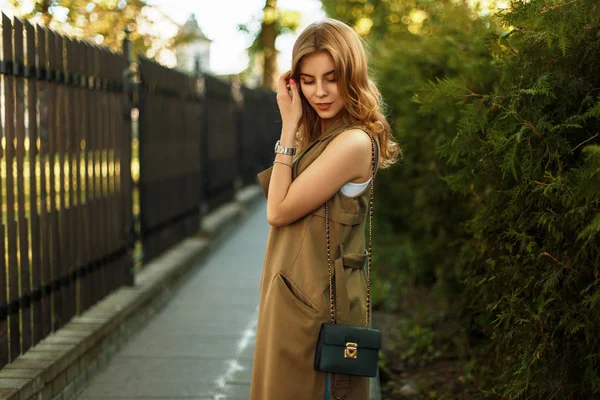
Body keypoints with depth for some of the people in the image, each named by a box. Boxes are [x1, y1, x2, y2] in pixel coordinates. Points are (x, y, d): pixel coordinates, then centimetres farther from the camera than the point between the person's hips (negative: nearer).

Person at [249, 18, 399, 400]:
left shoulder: (354, 142, -19)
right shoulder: (319, 136, 10)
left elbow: (279, 210, -16)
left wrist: (288, 128, -13)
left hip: (315, 308, -9)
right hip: (296, 297, 9)